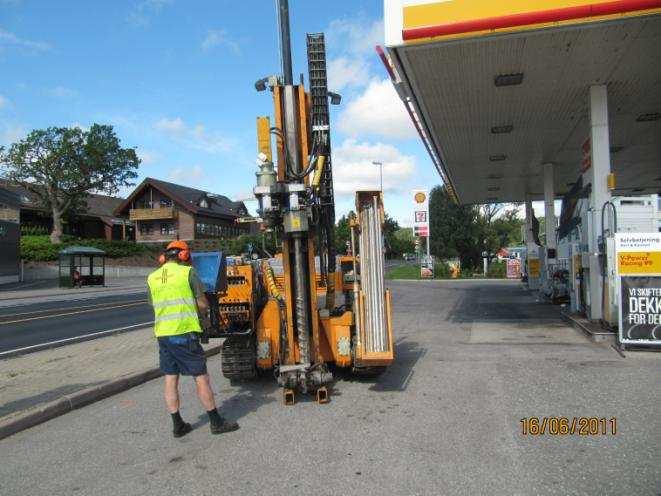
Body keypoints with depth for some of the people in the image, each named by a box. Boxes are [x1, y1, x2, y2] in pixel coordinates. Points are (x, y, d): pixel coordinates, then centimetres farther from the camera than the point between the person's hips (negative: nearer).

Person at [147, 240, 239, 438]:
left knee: (170, 379, 11)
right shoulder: (187, 272, -5)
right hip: (185, 333, -5)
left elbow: (155, 306, 14)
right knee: (201, 377, 2)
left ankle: (177, 425, 18)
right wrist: (203, 316, 16)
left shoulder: (152, 277, 10)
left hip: (162, 334, 6)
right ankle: (216, 422, 11)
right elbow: (203, 304, -6)